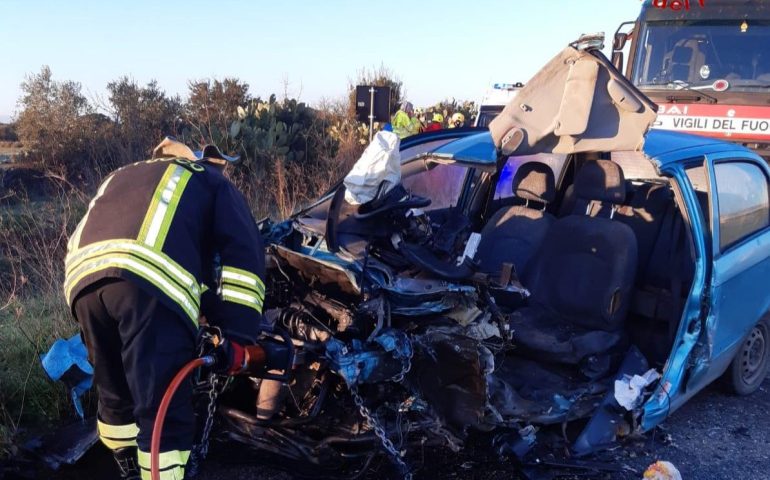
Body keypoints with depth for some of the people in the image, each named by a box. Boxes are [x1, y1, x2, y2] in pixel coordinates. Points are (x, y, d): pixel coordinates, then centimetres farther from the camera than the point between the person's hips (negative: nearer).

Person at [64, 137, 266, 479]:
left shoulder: (119, 177, 40)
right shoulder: (210, 180, 25)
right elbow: (244, 253, 9)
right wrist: (238, 334, 5)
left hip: (82, 279, 6)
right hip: (150, 283, -6)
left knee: (115, 396, 25)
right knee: (165, 413, -1)